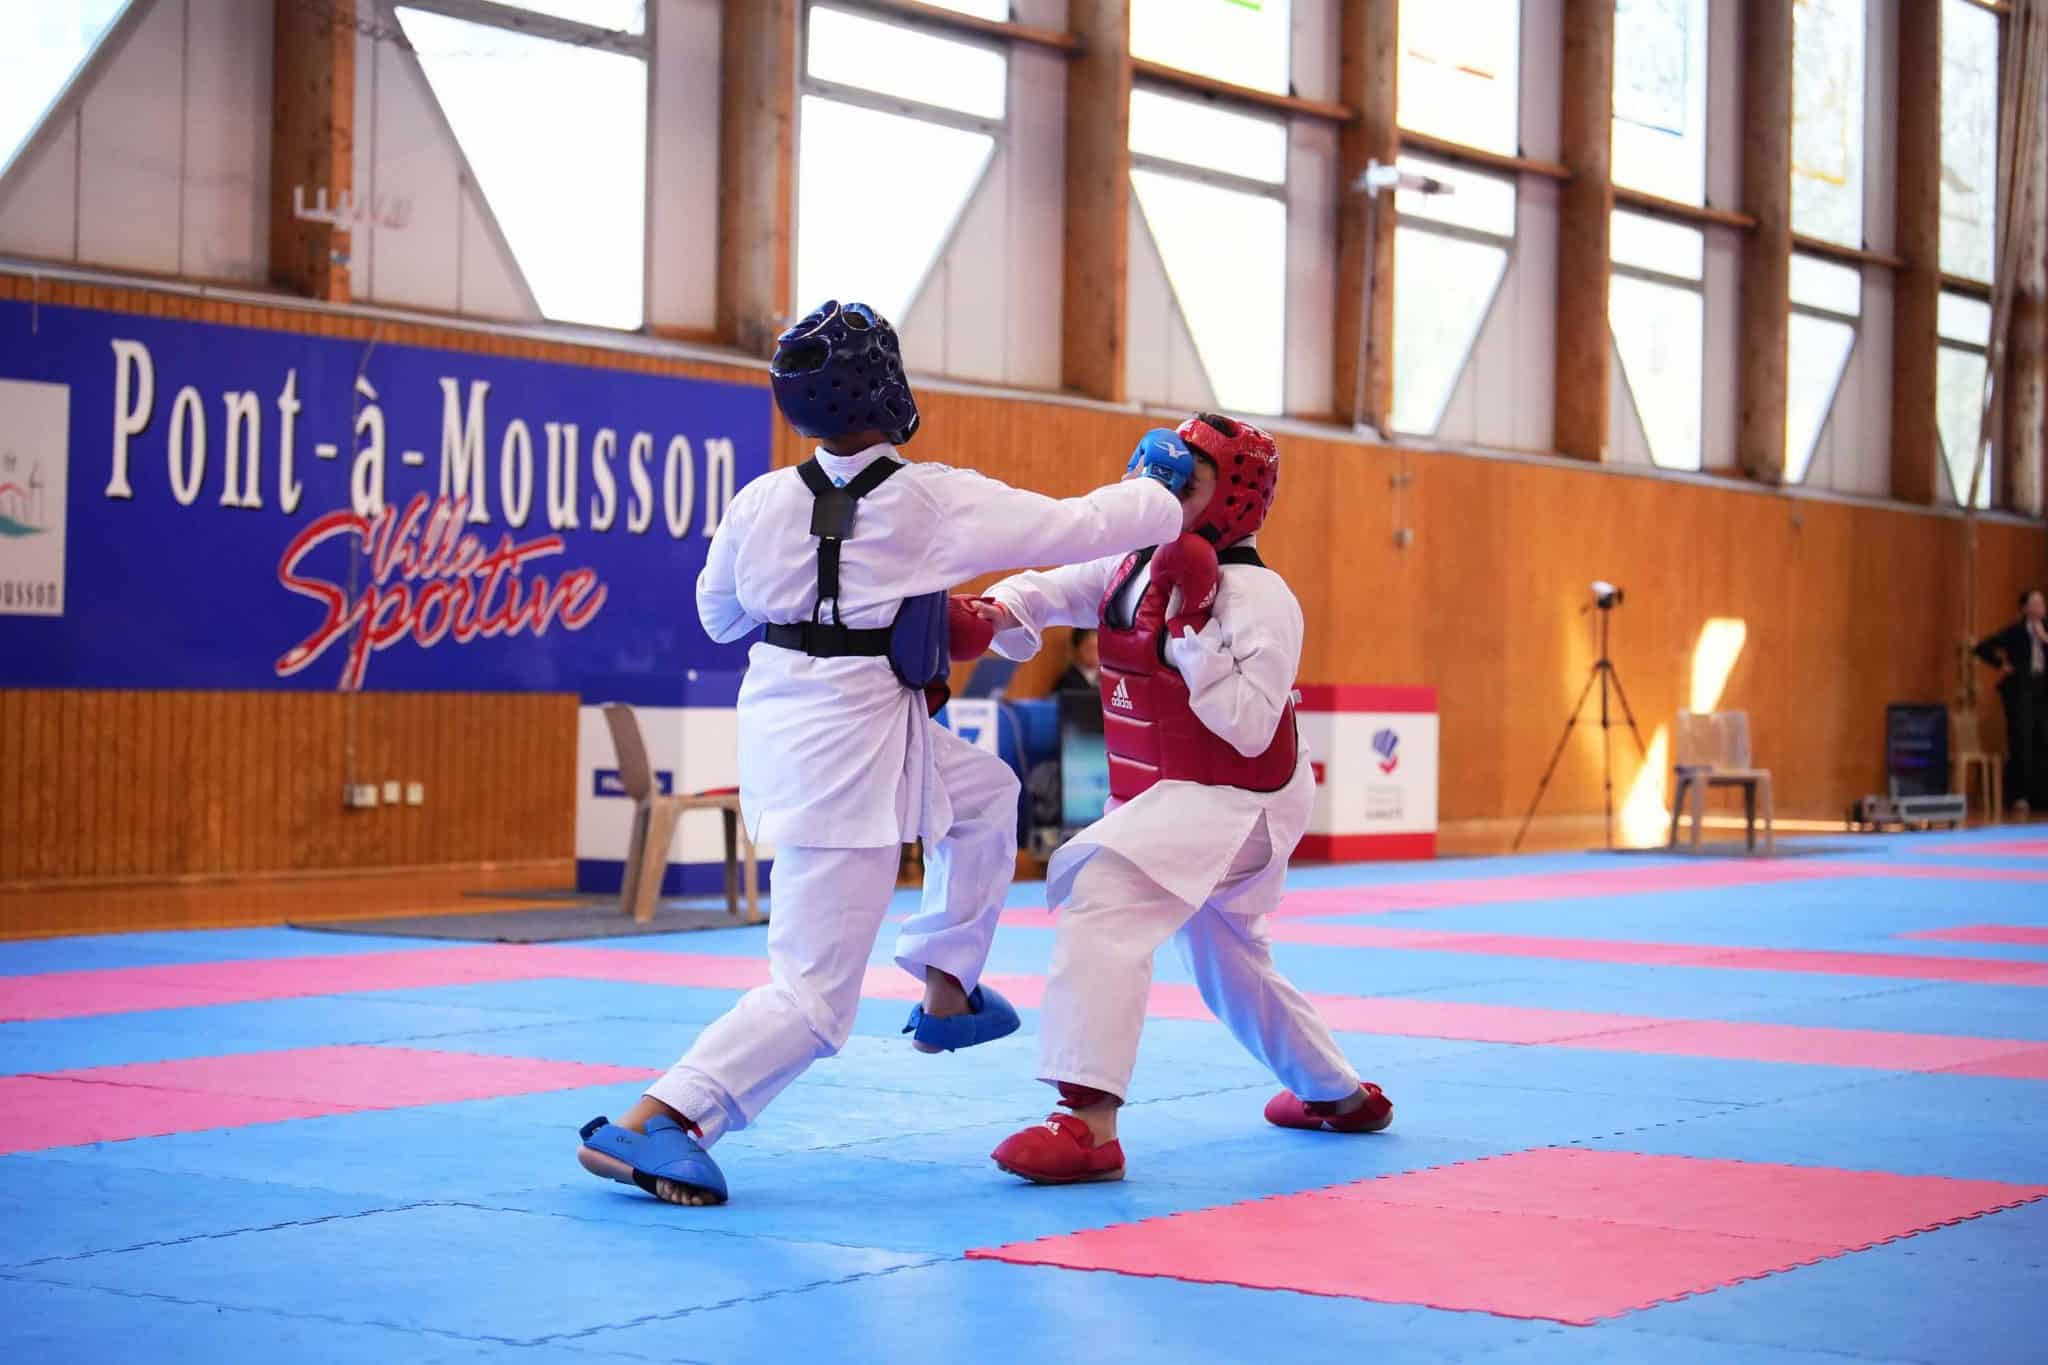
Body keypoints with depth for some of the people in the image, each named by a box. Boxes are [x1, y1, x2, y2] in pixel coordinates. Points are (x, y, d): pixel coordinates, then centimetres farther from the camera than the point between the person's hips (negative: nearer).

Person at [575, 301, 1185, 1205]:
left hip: (783, 723, 8)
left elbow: (720, 615, 13)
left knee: (987, 794, 31)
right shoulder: (936, 503, -17)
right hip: (852, 753, -8)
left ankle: (946, 993, 39)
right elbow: (1078, 528, -8)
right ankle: (648, 1124, -14)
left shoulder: (761, 504, -4)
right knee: (814, 1000, -2)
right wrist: (1169, 499, 9)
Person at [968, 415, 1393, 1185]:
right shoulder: (1133, 567, 2)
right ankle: (1341, 1094, 51)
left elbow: (1250, 729, -27)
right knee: (1227, 963, 27)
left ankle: (1090, 1124, -38)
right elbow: (1053, 591, 2)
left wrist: (1189, 632, -31)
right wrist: (998, 610, -20)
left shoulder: (1259, 598, -21)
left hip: (1235, 803, -10)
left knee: (1103, 897, -31)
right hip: (1173, 801, 10)